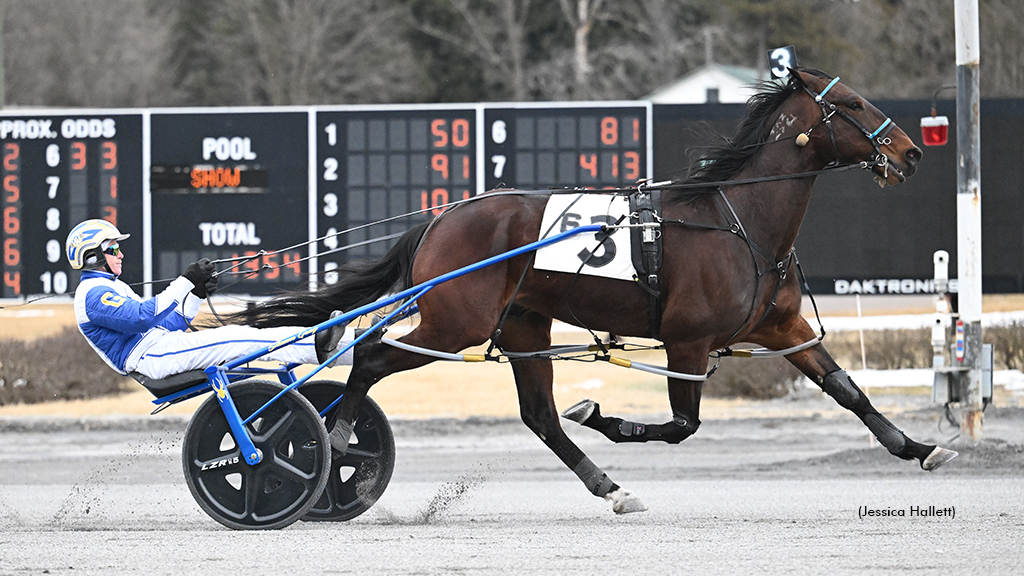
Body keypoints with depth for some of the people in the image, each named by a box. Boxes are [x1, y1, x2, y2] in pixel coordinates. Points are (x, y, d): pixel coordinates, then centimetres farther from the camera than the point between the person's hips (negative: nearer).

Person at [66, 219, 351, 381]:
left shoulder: (114, 289, 28)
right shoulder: (93, 294, -5)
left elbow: (168, 327, 23)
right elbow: (141, 318, -22)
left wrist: (197, 295, 7)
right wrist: (186, 283, -20)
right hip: (149, 356, -9)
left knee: (241, 335, -5)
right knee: (232, 340, -21)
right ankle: (317, 346, -28)